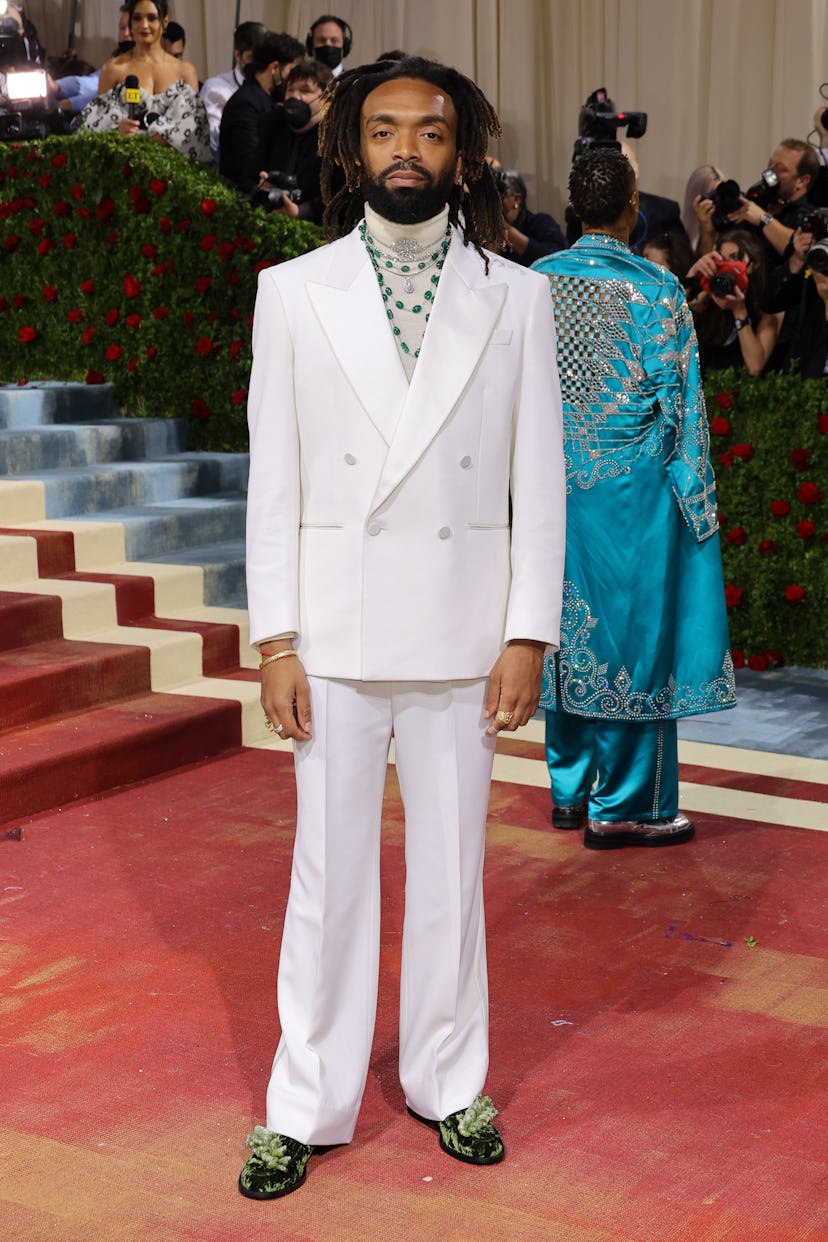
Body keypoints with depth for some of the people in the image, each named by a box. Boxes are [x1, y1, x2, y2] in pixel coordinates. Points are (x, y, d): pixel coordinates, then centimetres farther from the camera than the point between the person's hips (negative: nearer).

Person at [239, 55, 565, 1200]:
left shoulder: (515, 297, 3)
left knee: (451, 870, 12)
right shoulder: (293, 291, 3)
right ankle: (310, 1105, 22)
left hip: (462, 632, 1)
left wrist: (529, 635, -3)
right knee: (328, 874, 7)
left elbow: (540, 477, 2)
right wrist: (275, 641, -4)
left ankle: (448, 1082, 30)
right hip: (334, 632, 0)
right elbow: (274, 478, 1)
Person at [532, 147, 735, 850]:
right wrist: (693, 495, 0)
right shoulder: (655, 289, -12)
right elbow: (674, 403, -9)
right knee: (631, 632, 3)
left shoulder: (536, 281, 2)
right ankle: (622, 807, 10)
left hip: (558, 483, 5)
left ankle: (570, 789, 24)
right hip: (631, 488, -5)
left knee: (568, 630, 14)